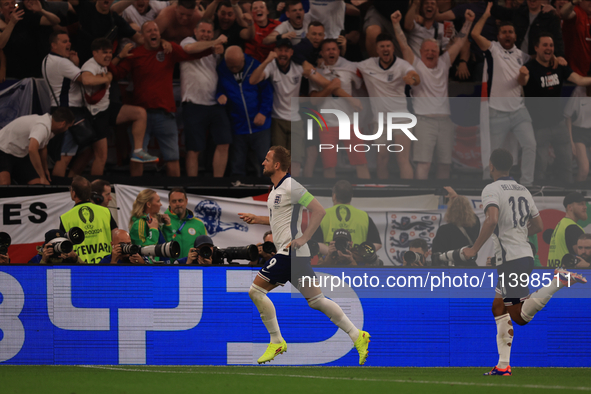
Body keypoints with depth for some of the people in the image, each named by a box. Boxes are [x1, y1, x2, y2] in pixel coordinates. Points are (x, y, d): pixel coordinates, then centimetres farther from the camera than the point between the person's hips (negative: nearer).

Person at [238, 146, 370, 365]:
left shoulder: (291, 186, -11)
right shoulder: (276, 189, 18)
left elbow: (318, 210, -16)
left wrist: (303, 238, -18)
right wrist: (255, 219, 22)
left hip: (291, 252, -10)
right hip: (287, 254, 10)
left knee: (256, 290, -9)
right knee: (316, 300, 9)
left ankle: (277, 342, -5)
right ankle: (356, 335, 8)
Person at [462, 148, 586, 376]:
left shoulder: (491, 190, -8)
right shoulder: (523, 191, 15)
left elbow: (492, 220, -25)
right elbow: (538, 226, 21)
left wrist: (474, 249, -18)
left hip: (510, 259, -9)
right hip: (526, 254, 9)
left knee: (521, 316, -14)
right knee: (499, 309, 16)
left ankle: (560, 281, -26)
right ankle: (503, 365, 12)